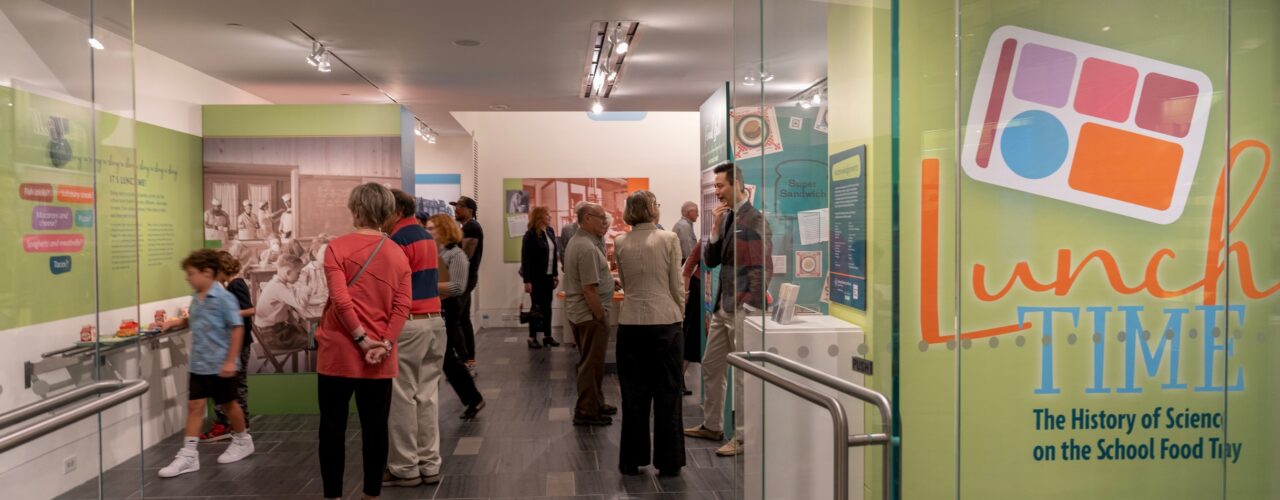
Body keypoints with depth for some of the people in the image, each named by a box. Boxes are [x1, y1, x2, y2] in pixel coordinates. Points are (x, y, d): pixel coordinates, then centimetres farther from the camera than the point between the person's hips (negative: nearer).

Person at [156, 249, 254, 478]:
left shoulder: (224, 298, -17)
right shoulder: (196, 299, 5)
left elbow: (237, 328, -18)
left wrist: (231, 361, -21)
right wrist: (178, 322, 4)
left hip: (220, 365, -6)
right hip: (198, 364, 6)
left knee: (227, 404, 10)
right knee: (194, 405, 4)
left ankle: (242, 440, 32)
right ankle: (188, 454, 7)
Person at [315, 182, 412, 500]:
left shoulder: (337, 247, -7)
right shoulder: (398, 255, 4)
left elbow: (340, 300, -16)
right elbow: (402, 307, -4)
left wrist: (362, 339, -10)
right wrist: (384, 344, -8)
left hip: (339, 352, -3)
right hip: (381, 357, 3)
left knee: (333, 427, 8)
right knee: (375, 427, 9)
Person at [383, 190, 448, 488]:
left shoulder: (397, 239, -11)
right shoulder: (427, 237, 16)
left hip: (408, 323, -8)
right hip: (434, 320, 8)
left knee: (402, 397, 0)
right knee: (427, 395, 10)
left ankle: (405, 467, 7)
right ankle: (429, 464, 15)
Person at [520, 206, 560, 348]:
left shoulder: (550, 231, 5)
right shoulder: (530, 235, -14)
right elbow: (525, 259, -15)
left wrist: (556, 274, 9)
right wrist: (527, 280, -17)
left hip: (548, 276, 6)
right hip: (536, 277, -6)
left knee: (547, 306, 10)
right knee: (537, 306, 1)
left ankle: (547, 336, 19)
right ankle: (532, 337, 12)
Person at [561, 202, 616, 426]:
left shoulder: (577, 241, 11)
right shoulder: (587, 248, -22)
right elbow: (589, 290, -25)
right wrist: (602, 316, -18)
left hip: (579, 312, 10)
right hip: (590, 314, -10)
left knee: (590, 361, 19)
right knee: (591, 363, 0)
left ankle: (595, 404, 30)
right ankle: (586, 412, 8)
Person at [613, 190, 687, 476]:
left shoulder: (621, 244, 2)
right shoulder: (669, 239, -6)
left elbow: (625, 283, 10)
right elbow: (676, 284, -3)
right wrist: (680, 313, 11)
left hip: (631, 324, 3)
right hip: (665, 322, -3)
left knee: (634, 394, 11)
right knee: (667, 393, 7)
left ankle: (632, 460, 18)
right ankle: (668, 462, 13)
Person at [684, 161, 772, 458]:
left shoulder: (754, 220, -13)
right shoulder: (725, 217, 11)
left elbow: (764, 268, -17)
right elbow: (710, 261, 10)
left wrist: (749, 307, -18)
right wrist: (715, 229, -4)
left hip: (743, 310, -9)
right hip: (722, 308, 9)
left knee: (743, 375, 1)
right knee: (710, 367, 17)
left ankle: (743, 437, 12)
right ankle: (712, 426, 32)